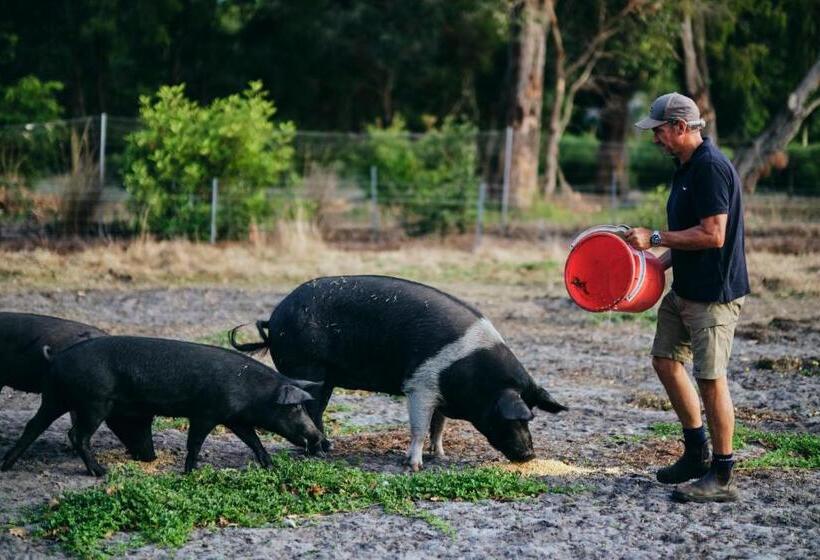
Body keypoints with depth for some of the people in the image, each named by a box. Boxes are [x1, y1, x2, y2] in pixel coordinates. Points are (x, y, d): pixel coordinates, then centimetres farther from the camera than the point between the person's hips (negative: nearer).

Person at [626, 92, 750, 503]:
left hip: (714, 293, -11)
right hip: (686, 289, 11)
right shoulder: (686, 167, 14)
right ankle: (697, 453, 27)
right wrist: (660, 261, 11)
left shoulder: (710, 167, -19)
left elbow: (712, 234, -24)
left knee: (710, 377, -6)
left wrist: (656, 238, -17)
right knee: (666, 361, 15)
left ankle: (722, 477, 2)